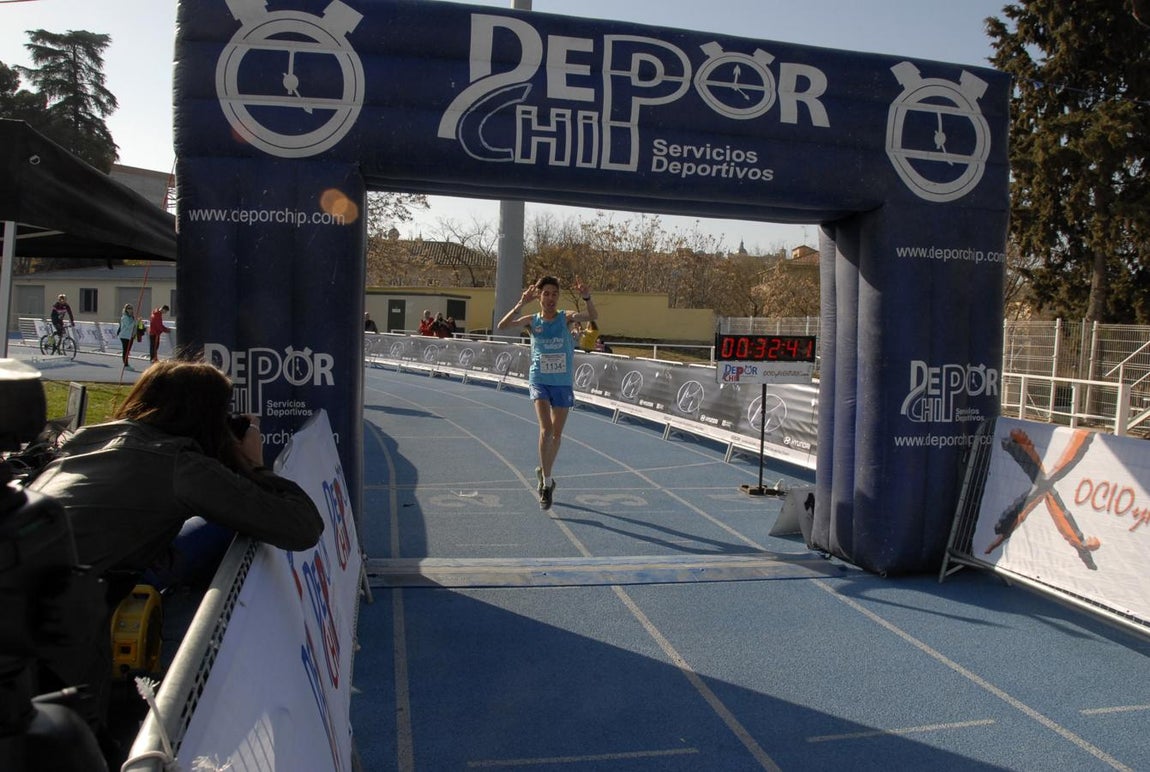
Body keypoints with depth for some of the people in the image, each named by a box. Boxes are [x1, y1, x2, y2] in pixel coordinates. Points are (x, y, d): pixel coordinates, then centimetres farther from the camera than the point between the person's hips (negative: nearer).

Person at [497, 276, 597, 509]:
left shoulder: (566, 317, -4)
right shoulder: (532, 320, -3)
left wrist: (587, 297, -41)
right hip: (539, 381, -1)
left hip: (563, 383, 1)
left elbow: (593, 316, -21)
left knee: (557, 433, 12)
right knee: (546, 429, -19)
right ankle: (547, 481, -10)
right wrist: (521, 304, -29)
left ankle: (544, 473, 35)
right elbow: (502, 325, -17)